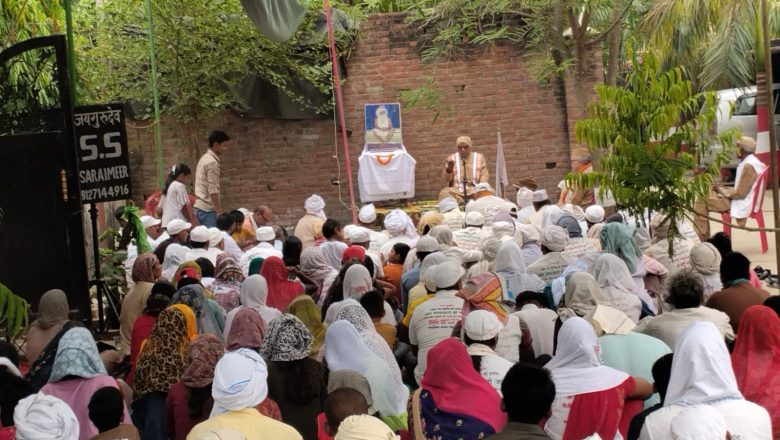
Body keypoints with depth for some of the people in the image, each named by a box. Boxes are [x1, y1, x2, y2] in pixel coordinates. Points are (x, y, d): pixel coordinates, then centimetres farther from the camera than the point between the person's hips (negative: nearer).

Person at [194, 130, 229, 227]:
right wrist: (219, 209, -17)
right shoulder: (212, 162, -14)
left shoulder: (205, 158, 15)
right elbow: (213, 190, -19)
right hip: (208, 208, -10)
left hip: (200, 206, 10)